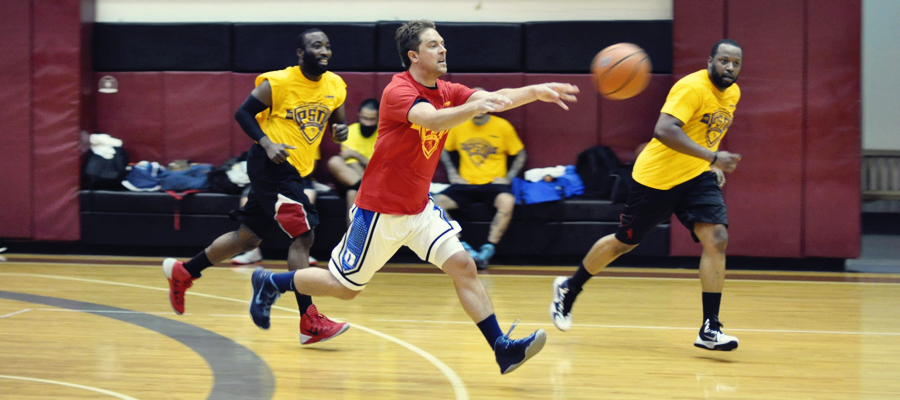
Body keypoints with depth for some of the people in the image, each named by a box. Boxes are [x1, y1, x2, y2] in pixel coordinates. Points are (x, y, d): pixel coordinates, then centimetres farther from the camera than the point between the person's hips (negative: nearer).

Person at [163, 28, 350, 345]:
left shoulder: (335, 86, 5)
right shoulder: (278, 83, -13)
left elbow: (338, 121, 18)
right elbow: (243, 113, -7)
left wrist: (340, 130, -7)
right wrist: (266, 143, -21)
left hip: (298, 173, 8)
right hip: (271, 166, -8)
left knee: (248, 238, 14)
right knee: (302, 234, -18)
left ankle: (182, 272, 33)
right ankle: (310, 323, -20)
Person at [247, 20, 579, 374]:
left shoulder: (447, 92, 2)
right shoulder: (398, 91, -21)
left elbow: (494, 99, -11)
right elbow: (432, 120, -41)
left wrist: (535, 91, -28)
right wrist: (476, 106, -56)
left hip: (419, 208, 7)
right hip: (380, 210, -6)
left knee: (463, 266, -9)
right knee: (345, 287, 6)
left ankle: (503, 350, -10)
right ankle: (269, 283, 28)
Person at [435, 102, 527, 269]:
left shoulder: (502, 126, 0)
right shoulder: (458, 126, 6)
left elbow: (521, 155, 8)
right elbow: (444, 150, 20)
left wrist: (508, 177, -5)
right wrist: (452, 173, 7)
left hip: (493, 183, -2)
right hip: (466, 184, 2)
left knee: (507, 202, -36)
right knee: (436, 203, -23)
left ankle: (488, 250, -30)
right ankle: (463, 248, -22)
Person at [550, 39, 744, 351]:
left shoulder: (732, 94, 5)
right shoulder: (692, 87, -22)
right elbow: (664, 130, -37)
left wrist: (714, 167, 12)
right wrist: (713, 157, -43)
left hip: (698, 177, 6)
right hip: (657, 176, -6)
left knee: (717, 240, -14)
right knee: (624, 242, 9)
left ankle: (709, 330, -12)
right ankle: (569, 288, 34)